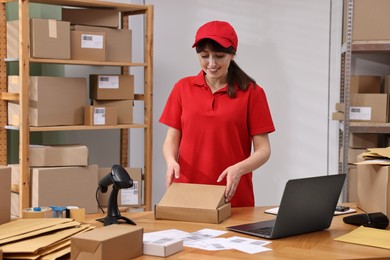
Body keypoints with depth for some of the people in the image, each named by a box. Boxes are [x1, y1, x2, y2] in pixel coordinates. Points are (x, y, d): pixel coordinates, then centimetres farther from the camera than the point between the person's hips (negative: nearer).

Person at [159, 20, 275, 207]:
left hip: (233, 196, -2)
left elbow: (263, 149, -4)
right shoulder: (183, 88, 5)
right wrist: (171, 161, -15)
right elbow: (172, 139, 5)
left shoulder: (251, 92, -3)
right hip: (188, 192, 2)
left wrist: (239, 169, -22)